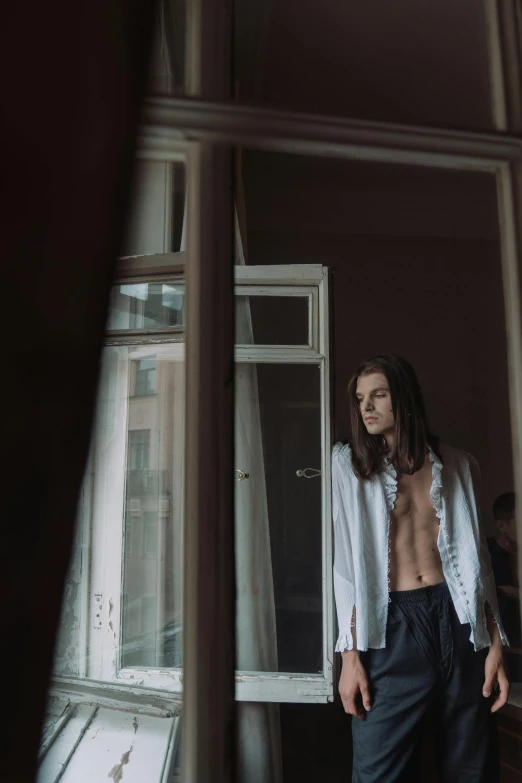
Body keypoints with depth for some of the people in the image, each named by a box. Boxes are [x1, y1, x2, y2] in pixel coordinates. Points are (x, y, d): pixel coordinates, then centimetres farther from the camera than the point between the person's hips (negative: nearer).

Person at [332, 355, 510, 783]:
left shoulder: (459, 465, 9)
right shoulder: (351, 464, 4)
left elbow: (479, 559, 10)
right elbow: (347, 563, 1)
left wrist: (496, 644, 3)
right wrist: (350, 654, -4)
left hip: (459, 621, 2)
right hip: (392, 624, -1)